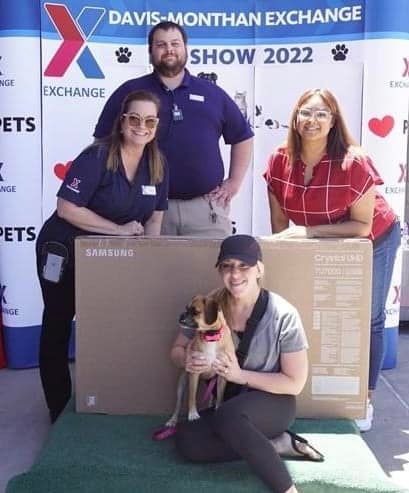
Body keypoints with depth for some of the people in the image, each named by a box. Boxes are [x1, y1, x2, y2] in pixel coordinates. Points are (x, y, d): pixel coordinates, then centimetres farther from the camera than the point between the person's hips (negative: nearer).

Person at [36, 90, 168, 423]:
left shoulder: (157, 165, -4)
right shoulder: (96, 158, -24)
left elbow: (155, 217, 3)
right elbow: (66, 208, -28)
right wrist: (119, 229, -27)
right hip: (63, 250, -5)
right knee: (58, 326, 7)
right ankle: (60, 407, 23)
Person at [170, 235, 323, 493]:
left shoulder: (283, 315, -18)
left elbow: (295, 383, -12)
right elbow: (177, 349, 5)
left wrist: (240, 375, -23)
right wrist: (188, 361, -20)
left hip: (274, 403, -4)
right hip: (228, 402, 5)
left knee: (227, 416, -36)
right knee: (187, 440, -24)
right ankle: (278, 445, -12)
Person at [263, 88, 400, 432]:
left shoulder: (355, 163, -31)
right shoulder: (280, 162, -19)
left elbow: (363, 226, -28)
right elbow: (279, 225, -9)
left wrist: (307, 231, -32)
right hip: (323, 247, 4)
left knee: (367, 320, 7)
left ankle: (365, 401, 21)